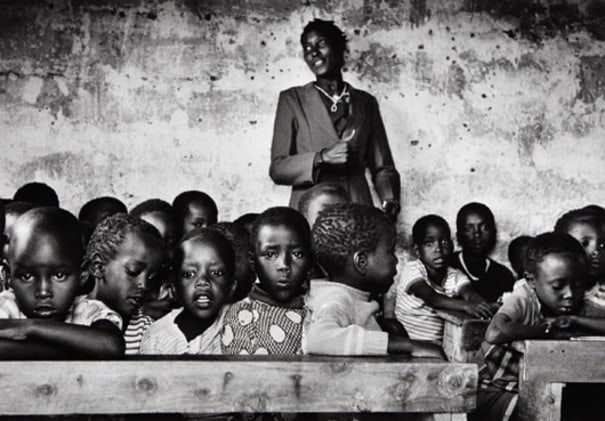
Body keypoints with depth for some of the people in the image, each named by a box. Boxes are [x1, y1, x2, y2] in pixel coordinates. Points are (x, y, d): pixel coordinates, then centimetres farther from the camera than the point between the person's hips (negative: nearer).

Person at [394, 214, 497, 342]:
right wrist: (466, 306, -40)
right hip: (407, 343, -2)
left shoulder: (455, 276, 4)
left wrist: (485, 307, -39)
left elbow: (469, 294, -16)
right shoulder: (412, 270, -8)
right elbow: (431, 298, -25)